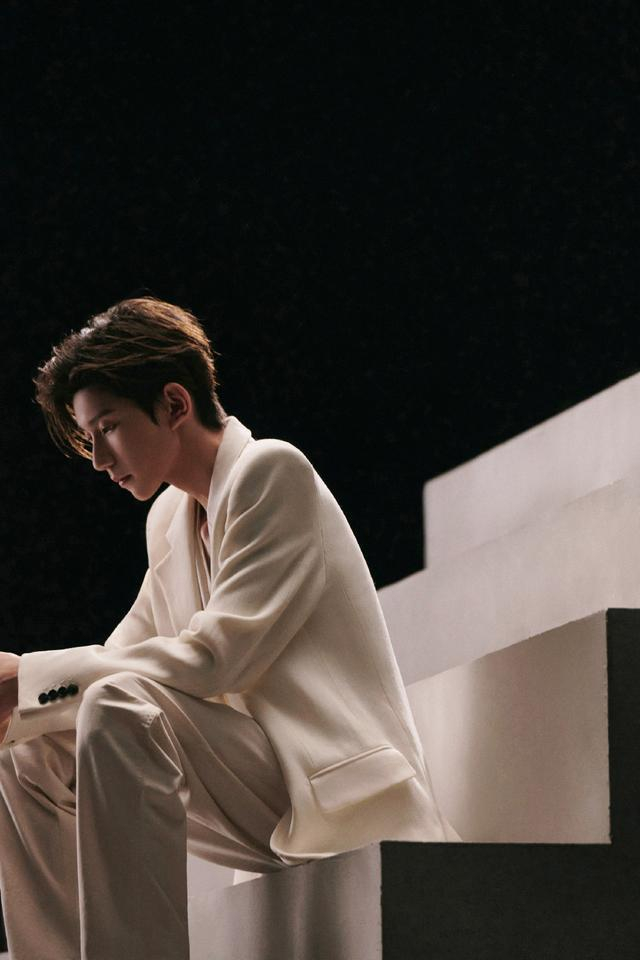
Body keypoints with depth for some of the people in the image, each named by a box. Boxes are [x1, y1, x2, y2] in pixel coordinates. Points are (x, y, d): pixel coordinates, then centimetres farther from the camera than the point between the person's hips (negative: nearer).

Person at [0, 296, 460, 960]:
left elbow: (220, 655, -19)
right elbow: (128, 654, 16)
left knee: (119, 708, -30)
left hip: (333, 800, -9)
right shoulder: (169, 520, 18)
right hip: (257, 809, 9)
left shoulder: (271, 472, -9)